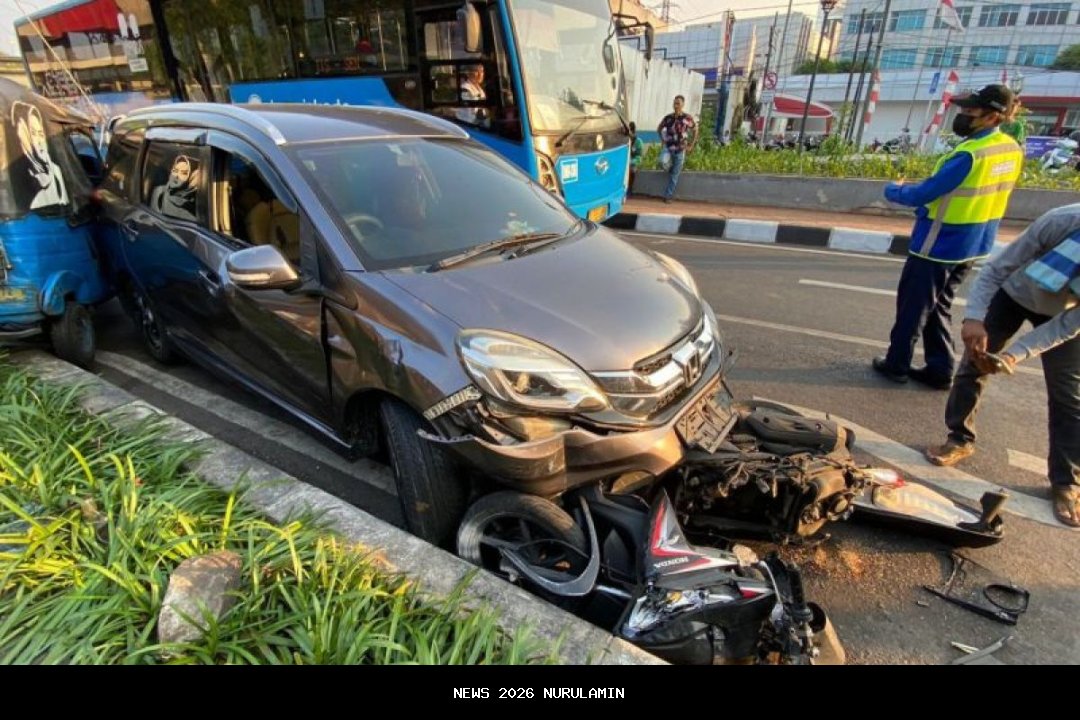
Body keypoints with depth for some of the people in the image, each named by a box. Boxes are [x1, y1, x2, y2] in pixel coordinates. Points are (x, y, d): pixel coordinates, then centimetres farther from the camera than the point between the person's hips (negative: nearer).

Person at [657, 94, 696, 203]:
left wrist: (691, 145, 5)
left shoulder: (687, 118, -6)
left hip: (680, 150, -1)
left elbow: (695, 130, 8)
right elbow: (659, 129, 17)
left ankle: (668, 196, 12)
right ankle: (670, 169, 6)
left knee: (674, 176, 1)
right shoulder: (668, 117, -1)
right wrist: (663, 140, 8)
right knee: (663, 162, -30)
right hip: (668, 148, 1)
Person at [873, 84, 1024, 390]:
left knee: (912, 306, 5)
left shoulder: (970, 154, -23)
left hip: (938, 245, -8)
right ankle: (940, 370, 20)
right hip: (973, 245, 8)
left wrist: (893, 190, 0)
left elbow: (922, 195, -19)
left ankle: (897, 364, 16)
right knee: (938, 307, 17)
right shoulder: (1012, 151, 5)